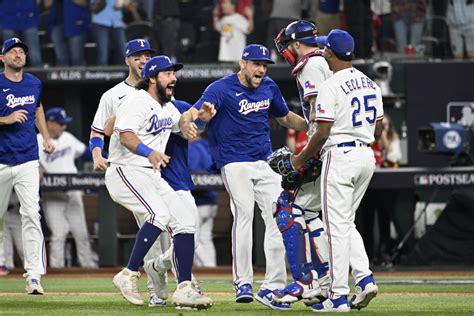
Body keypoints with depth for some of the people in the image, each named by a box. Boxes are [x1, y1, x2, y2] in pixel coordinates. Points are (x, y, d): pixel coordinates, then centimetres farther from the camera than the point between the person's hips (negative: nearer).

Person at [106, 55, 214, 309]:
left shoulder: (168, 108, 18)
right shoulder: (137, 101, -12)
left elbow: (179, 124, 39)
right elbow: (126, 135, -28)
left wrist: (195, 116, 15)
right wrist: (149, 152, -47)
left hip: (153, 177, 9)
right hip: (126, 171, -9)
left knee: (185, 222, -2)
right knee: (159, 214, -30)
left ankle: (184, 290, -2)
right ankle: (129, 275, -24)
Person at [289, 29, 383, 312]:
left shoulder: (331, 87, -13)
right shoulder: (370, 84, 11)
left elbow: (322, 133, -15)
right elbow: (378, 130, 14)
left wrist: (301, 159, -2)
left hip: (339, 157, -8)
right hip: (367, 156, 8)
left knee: (337, 226, -3)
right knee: (346, 223, 18)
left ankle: (339, 296, -3)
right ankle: (365, 278, 3)